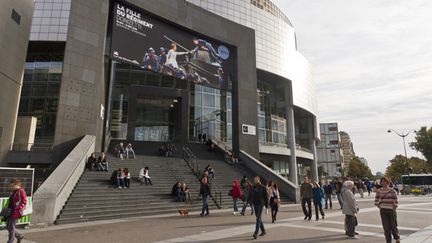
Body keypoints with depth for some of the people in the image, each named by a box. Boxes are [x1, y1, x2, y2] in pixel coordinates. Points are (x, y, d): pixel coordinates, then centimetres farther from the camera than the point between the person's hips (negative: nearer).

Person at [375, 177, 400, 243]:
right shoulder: (379, 191, 2)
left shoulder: (392, 190, -8)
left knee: (393, 225, 8)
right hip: (383, 211, 3)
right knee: (386, 227, 5)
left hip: (391, 210, -3)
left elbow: (395, 200, -7)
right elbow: (376, 200, 10)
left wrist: (394, 209, -8)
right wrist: (379, 206, 3)